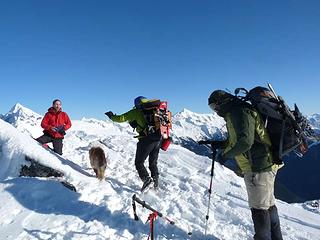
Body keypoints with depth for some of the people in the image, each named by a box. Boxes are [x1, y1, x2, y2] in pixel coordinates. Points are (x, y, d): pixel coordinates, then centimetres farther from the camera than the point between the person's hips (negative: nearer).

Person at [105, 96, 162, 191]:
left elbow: (121, 118, 3)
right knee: (153, 163, 20)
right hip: (158, 140, 6)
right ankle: (156, 181, 20)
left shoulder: (136, 111, 2)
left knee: (139, 162, 7)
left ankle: (146, 178, -10)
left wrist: (112, 116, 20)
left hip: (147, 139, -6)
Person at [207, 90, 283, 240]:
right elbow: (236, 140, 24)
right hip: (265, 165, 10)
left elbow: (245, 142, -26)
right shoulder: (237, 113, 15)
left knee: (259, 208, 1)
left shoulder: (239, 112, -16)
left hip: (258, 167, -10)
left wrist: (226, 154, -14)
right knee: (268, 205, 21)